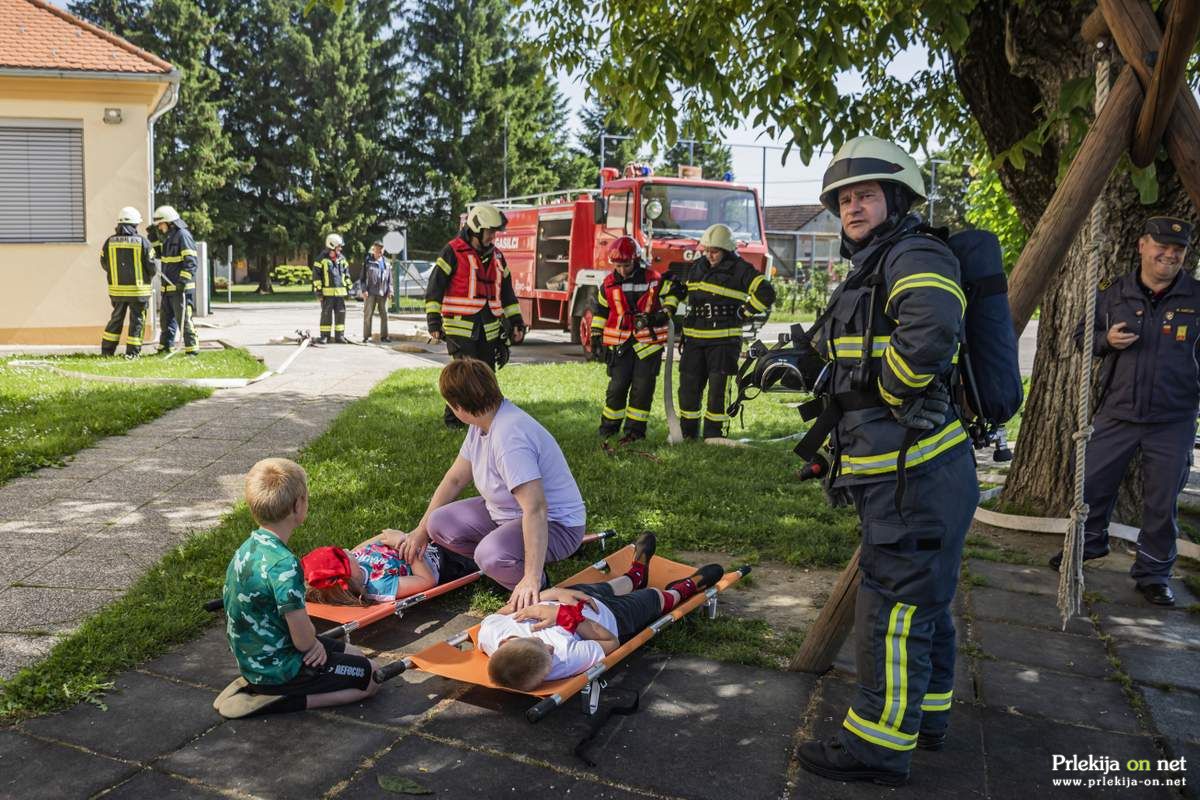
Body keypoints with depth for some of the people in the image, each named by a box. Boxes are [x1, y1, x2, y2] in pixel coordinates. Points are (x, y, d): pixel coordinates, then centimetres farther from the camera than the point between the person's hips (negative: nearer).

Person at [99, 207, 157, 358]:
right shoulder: (142, 242, -10)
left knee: (116, 318, 16)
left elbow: (104, 264, 10)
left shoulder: (110, 241, 1)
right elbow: (152, 268, -8)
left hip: (116, 289, 4)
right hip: (138, 289, -4)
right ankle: (132, 352, 4)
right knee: (136, 320, 5)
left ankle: (107, 350, 18)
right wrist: (147, 277, 15)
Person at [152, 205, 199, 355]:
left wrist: (183, 280, -26)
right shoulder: (168, 237, 18)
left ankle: (192, 348, -4)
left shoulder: (183, 235, -12)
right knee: (167, 318, 16)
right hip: (168, 287, 10)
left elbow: (191, 261, -19)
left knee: (184, 319, -9)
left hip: (180, 287, -10)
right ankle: (165, 346, 25)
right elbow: (160, 255, 29)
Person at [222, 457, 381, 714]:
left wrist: (310, 639, -4)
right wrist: (312, 639, -2)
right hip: (279, 671, -9)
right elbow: (304, 641, -25)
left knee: (355, 654, 22)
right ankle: (280, 700, -4)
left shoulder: (247, 548, -1)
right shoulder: (284, 564, -30)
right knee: (372, 676, 3)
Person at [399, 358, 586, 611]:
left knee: (491, 555, -35)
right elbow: (455, 479, 8)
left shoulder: (510, 437, -32)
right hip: (506, 513, 9)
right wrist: (421, 530, 11)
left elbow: (536, 509, -38)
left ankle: (535, 589, -6)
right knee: (439, 524, -2)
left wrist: (531, 579, -41)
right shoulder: (482, 423, -2)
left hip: (555, 524, -9)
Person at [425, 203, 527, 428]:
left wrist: (516, 321, 17)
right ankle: (452, 418, 4)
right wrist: (433, 321, -12)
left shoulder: (496, 256, 15)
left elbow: (507, 292, 22)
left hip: (489, 331, 6)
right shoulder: (453, 252, -5)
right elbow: (435, 288, -6)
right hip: (460, 328, -6)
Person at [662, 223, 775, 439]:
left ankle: (713, 435, 7)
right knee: (688, 387, 7)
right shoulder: (696, 267, 12)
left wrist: (743, 312, -8)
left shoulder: (740, 269, -4)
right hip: (694, 340, 5)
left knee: (718, 389, -2)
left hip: (724, 341, -5)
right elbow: (677, 287, 26)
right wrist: (668, 308, 11)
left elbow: (766, 293, -9)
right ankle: (687, 433, 18)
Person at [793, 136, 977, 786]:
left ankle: (879, 744, 6)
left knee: (894, 604, -4)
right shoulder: (868, 271, 20)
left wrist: (889, 391, -20)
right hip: (902, 470, 11)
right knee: (922, 597, 20)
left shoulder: (917, 257, -13)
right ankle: (926, 714, 35)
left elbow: (930, 333, -34)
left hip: (914, 470, -11)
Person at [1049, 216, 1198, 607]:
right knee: (1092, 484, 9)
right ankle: (1089, 542, 36)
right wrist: (1107, 340, -9)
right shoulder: (1114, 293, 3)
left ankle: (1153, 574, 21)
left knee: (1162, 504, 5)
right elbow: (1081, 335, 11)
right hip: (1116, 413, 1)